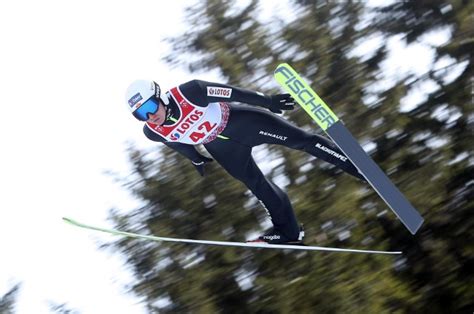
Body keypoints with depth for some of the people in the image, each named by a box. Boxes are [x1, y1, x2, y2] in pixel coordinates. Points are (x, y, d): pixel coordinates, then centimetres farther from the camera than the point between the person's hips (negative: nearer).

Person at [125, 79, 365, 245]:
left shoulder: (187, 93, -35)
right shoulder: (152, 132, -20)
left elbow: (230, 92, -24)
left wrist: (266, 100, -20)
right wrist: (195, 159, 20)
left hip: (240, 121, -3)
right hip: (221, 148, 4)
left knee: (299, 139, -4)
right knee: (257, 186, 6)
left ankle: (354, 165, 6)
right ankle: (288, 231, 23)